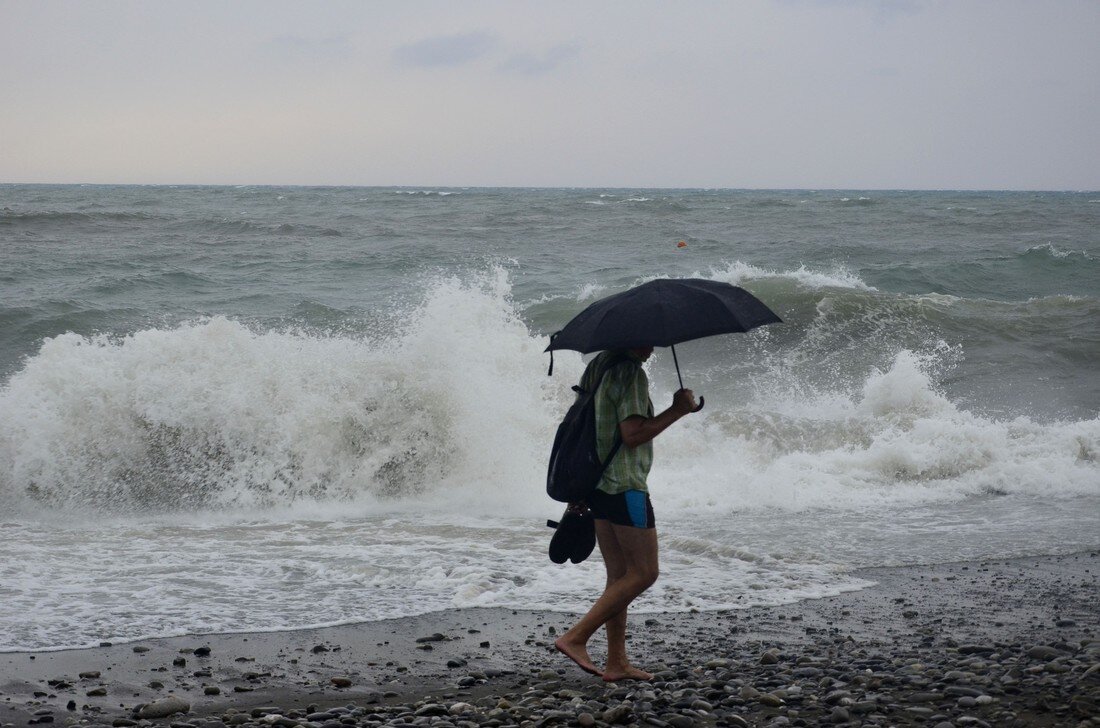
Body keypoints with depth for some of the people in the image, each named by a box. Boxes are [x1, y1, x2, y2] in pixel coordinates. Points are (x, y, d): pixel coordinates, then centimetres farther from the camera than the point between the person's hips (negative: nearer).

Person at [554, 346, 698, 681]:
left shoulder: (596, 368, 15)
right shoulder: (631, 373, -15)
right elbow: (633, 434, -23)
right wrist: (678, 410, -13)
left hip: (596, 483, 10)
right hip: (625, 487, -10)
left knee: (619, 573, 12)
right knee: (643, 573, -3)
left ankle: (617, 663, 12)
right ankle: (575, 637, -8)